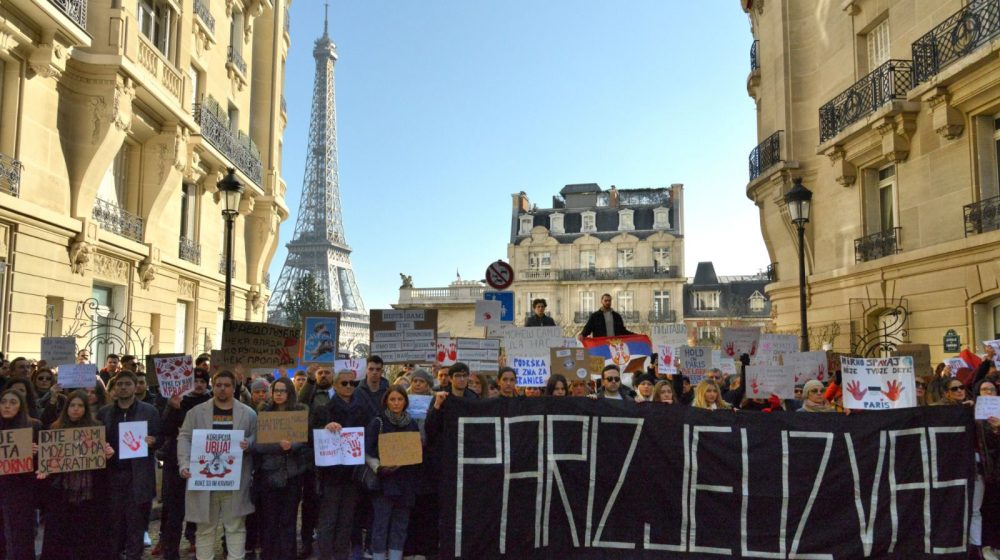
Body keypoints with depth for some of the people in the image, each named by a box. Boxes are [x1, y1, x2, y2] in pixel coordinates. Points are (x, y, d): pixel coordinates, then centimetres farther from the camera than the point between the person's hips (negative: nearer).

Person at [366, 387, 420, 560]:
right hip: (384, 479, -4)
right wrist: (378, 467, -22)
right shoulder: (377, 422, -3)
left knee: (400, 524, 8)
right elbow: (367, 451, -6)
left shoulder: (412, 424, 10)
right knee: (381, 524, -2)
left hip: (405, 480, 4)